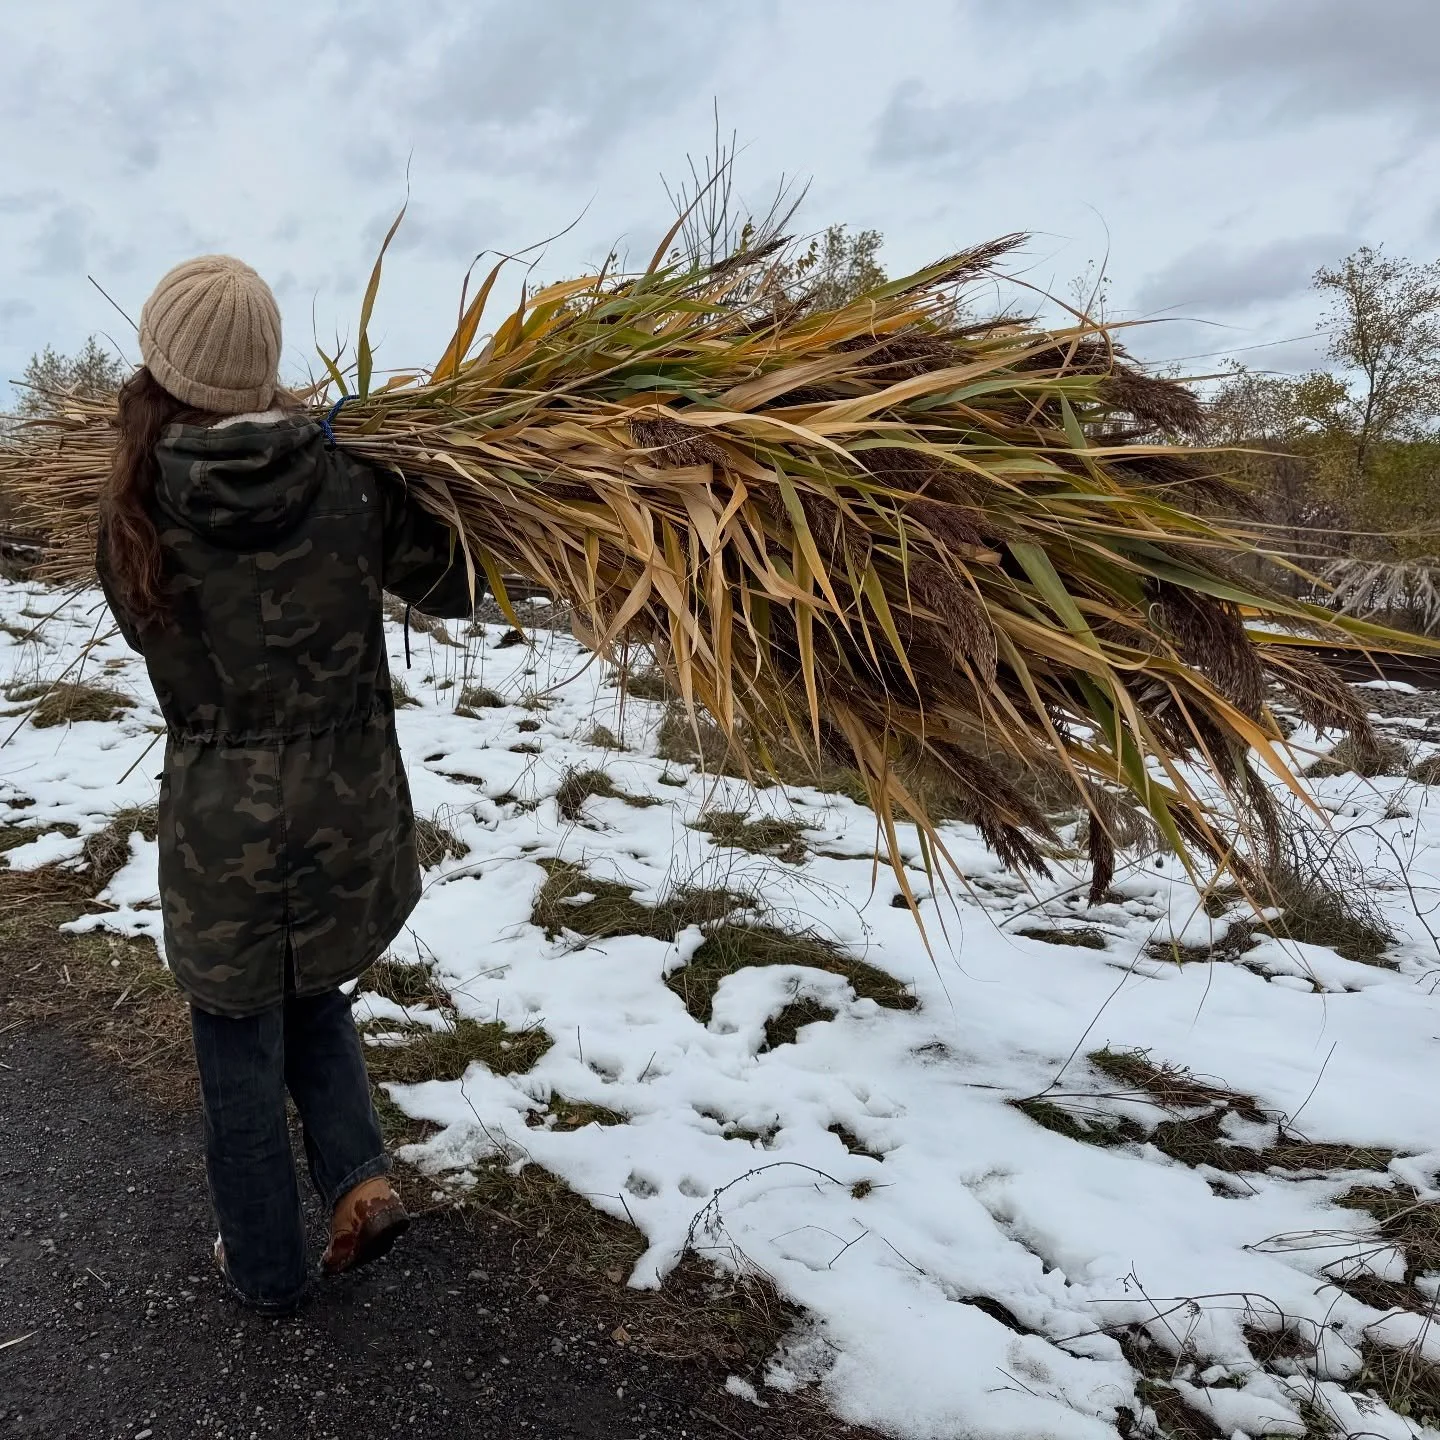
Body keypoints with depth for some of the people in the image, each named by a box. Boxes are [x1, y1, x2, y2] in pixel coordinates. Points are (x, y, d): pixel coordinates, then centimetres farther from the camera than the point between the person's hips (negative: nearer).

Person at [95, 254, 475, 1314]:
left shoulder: (137, 508, -10)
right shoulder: (352, 479, -11)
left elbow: (148, 630, 6)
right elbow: (456, 588, 0)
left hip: (221, 817, -1)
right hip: (352, 801, 2)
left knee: (241, 1048, 18)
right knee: (312, 996, 29)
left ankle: (267, 1266, 34)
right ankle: (361, 1177, 18)